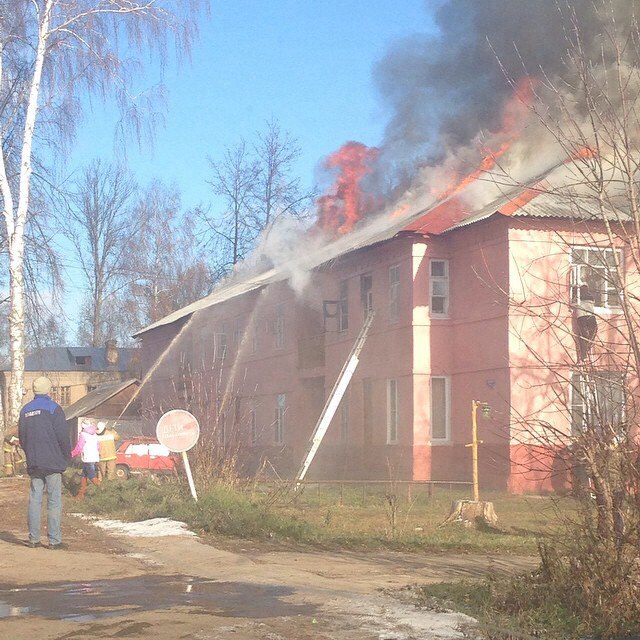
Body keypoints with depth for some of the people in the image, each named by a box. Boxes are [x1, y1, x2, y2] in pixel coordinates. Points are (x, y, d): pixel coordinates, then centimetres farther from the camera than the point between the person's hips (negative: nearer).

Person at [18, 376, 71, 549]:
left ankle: (33, 538, 8)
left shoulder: (25, 410, 11)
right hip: (53, 462, -5)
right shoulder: (53, 408, -7)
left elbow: (21, 437, 16)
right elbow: (63, 435, -10)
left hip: (33, 463, 5)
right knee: (54, 501, -3)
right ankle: (54, 540, -5)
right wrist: (67, 456, 3)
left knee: (34, 500, 8)